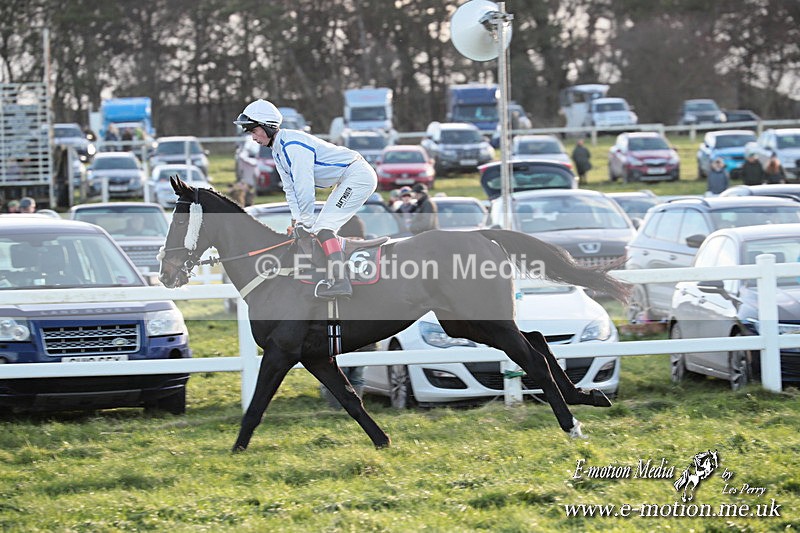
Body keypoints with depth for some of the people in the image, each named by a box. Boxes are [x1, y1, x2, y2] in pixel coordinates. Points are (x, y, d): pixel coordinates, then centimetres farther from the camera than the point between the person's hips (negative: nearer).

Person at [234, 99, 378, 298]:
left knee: (323, 227, -17)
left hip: (358, 175, -11)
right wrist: (296, 220, 2)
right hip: (348, 180, 11)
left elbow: (304, 187, -25)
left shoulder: (293, 145, -23)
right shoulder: (278, 150, 10)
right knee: (322, 228, 10)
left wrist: (306, 223, -18)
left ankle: (340, 282, -26)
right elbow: (290, 188, 13)